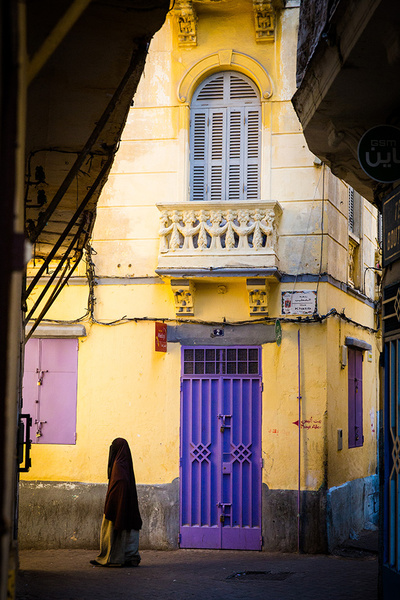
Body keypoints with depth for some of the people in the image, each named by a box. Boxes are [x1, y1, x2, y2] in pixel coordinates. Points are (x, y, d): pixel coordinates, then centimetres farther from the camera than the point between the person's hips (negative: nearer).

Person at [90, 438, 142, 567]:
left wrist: (108, 507, -18)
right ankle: (131, 558, 8)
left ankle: (109, 558, 3)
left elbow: (117, 486, -21)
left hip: (117, 503, -9)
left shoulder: (118, 465, -16)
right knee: (127, 529, 9)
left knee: (111, 529, -1)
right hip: (127, 506, 9)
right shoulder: (126, 464, 12)